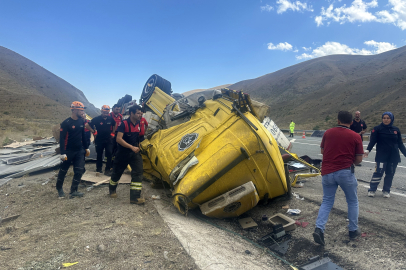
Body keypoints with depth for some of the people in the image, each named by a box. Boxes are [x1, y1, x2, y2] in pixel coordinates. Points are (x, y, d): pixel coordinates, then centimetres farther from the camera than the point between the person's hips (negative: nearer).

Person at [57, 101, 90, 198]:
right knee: (63, 170, 10)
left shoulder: (81, 121, 4)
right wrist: (62, 153, -19)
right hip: (68, 151, -5)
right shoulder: (66, 123, -14)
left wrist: (86, 148, 16)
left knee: (79, 170, -1)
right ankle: (59, 188, 32)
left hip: (79, 151, 5)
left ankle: (73, 191, 8)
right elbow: (62, 138, -15)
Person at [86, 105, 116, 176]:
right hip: (99, 140, -2)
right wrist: (93, 131, -6)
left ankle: (108, 170, -1)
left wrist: (113, 132, 12)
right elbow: (87, 125, -5)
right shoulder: (97, 119, -9)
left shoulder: (110, 118, 0)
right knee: (99, 155, 11)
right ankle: (99, 168, 29)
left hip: (108, 140, 2)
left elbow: (115, 125, 20)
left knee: (109, 154, -8)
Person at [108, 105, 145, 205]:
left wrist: (138, 146, 11)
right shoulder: (124, 123, -16)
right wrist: (132, 147, -28)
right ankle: (112, 190, 41)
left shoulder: (138, 124, 4)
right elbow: (119, 139, -24)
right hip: (123, 153, -4)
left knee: (138, 172, -8)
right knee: (117, 172, 13)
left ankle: (135, 197, -5)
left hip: (134, 152, 5)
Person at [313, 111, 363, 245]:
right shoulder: (355, 137, -3)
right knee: (352, 201, 20)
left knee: (327, 201, 12)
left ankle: (319, 228, -3)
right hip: (345, 172, -2)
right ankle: (353, 230, 28)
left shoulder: (328, 132, 4)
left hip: (327, 172, 2)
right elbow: (358, 159, 0)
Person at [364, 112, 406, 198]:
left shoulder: (396, 130, 8)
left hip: (394, 156, 4)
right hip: (381, 156, -4)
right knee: (378, 172, -8)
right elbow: (372, 141, -9)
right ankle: (372, 190, 3)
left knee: (390, 174, 8)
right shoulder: (377, 129, -3)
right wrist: (367, 150, -23)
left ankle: (386, 191, 20)